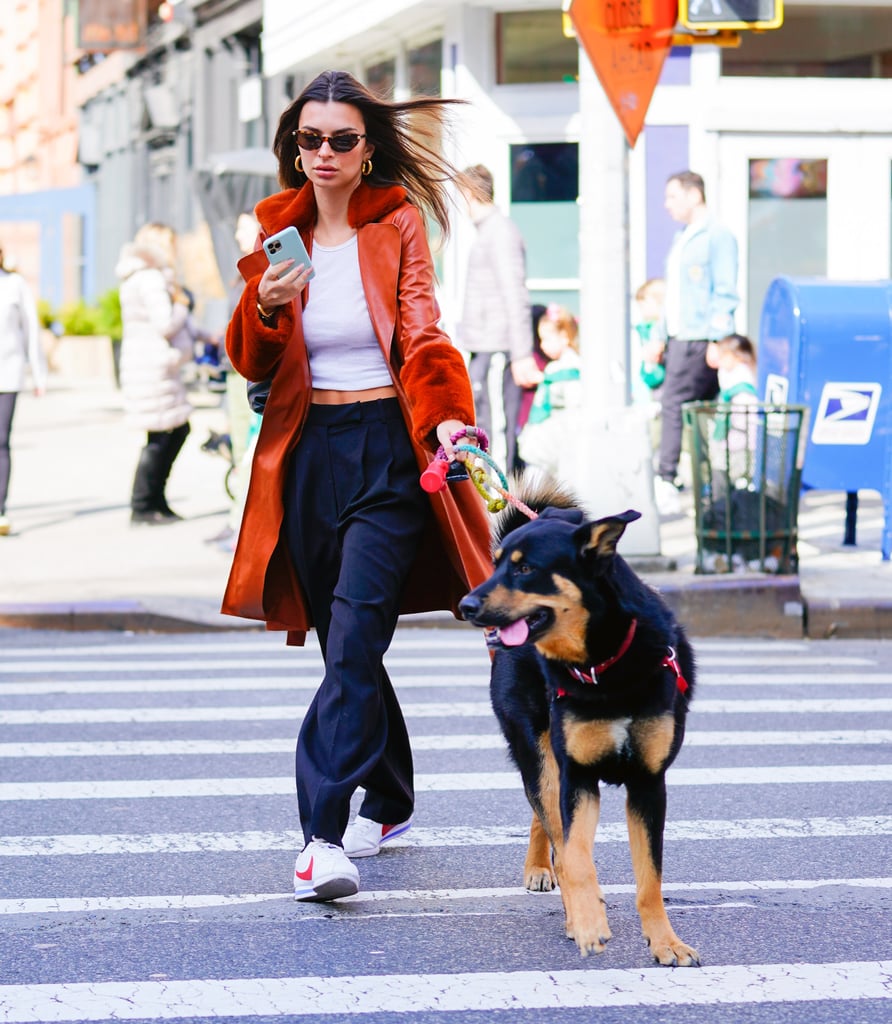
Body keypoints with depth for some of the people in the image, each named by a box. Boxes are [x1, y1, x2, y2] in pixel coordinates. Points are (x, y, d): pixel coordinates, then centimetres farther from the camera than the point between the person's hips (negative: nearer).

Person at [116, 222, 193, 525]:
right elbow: (165, 325, -22)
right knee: (158, 437, -6)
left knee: (178, 429, 14)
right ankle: (141, 506, 0)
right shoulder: (150, 279, -15)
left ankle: (156, 500, 18)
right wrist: (182, 305, -4)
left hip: (144, 362, 11)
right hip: (153, 365, -11)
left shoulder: (146, 276, 18)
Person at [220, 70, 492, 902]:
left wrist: (446, 420, -26)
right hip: (309, 454, 5)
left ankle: (324, 834, -23)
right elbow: (252, 364, 10)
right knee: (347, 644, 12)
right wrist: (264, 308, -12)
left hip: (389, 451, -4)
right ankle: (389, 801, 31)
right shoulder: (277, 234, 11)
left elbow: (423, 336, -8)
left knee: (353, 638, -17)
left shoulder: (398, 225, 1)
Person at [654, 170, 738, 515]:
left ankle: (665, 482, -15)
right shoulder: (681, 238, 21)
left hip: (700, 340, -9)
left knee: (674, 403, -14)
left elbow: (724, 293, -11)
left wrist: (715, 341, -18)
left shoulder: (717, 237, -7)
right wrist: (663, 339, 19)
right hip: (679, 338, 9)